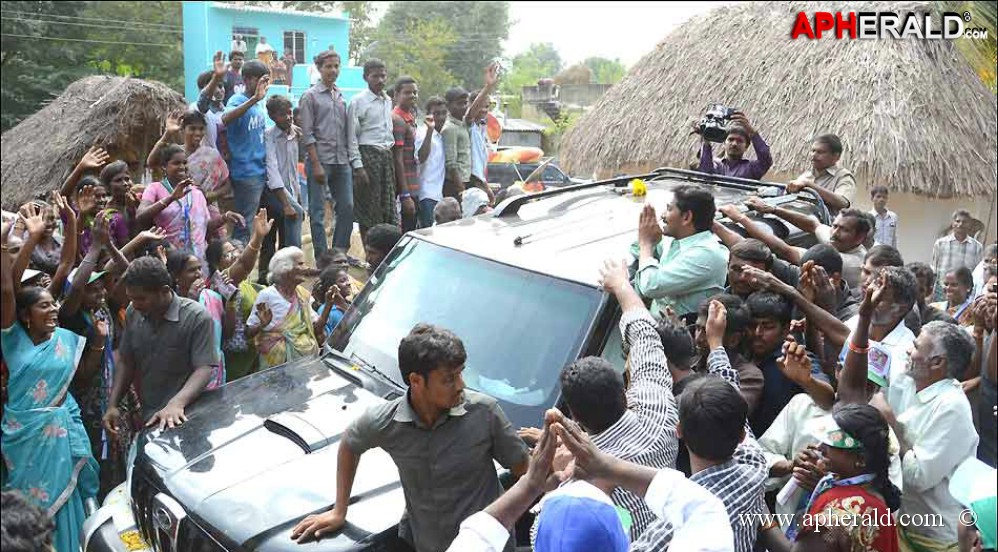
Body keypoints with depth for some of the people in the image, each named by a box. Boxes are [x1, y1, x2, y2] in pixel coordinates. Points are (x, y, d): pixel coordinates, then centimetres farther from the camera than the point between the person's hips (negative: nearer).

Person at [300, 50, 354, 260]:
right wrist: (316, 164, -13)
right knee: (318, 211, 0)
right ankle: (322, 257, 8)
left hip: (342, 161, 6)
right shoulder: (310, 96, -2)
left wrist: (349, 157, 8)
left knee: (347, 207, 6)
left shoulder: (342, 96, 15)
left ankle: (340, 251, 19)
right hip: (320, 160, -5)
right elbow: (307, 134, -7)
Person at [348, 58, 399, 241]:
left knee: (388, 206, 8)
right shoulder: (358, 101, -6)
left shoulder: (388, 101, 14)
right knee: (368, 209, -1)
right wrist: (358, 165, -14)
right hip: (367, 155, -6)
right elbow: (352, 136, -9)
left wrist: (391, 149, 12)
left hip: (386, 156, 6)